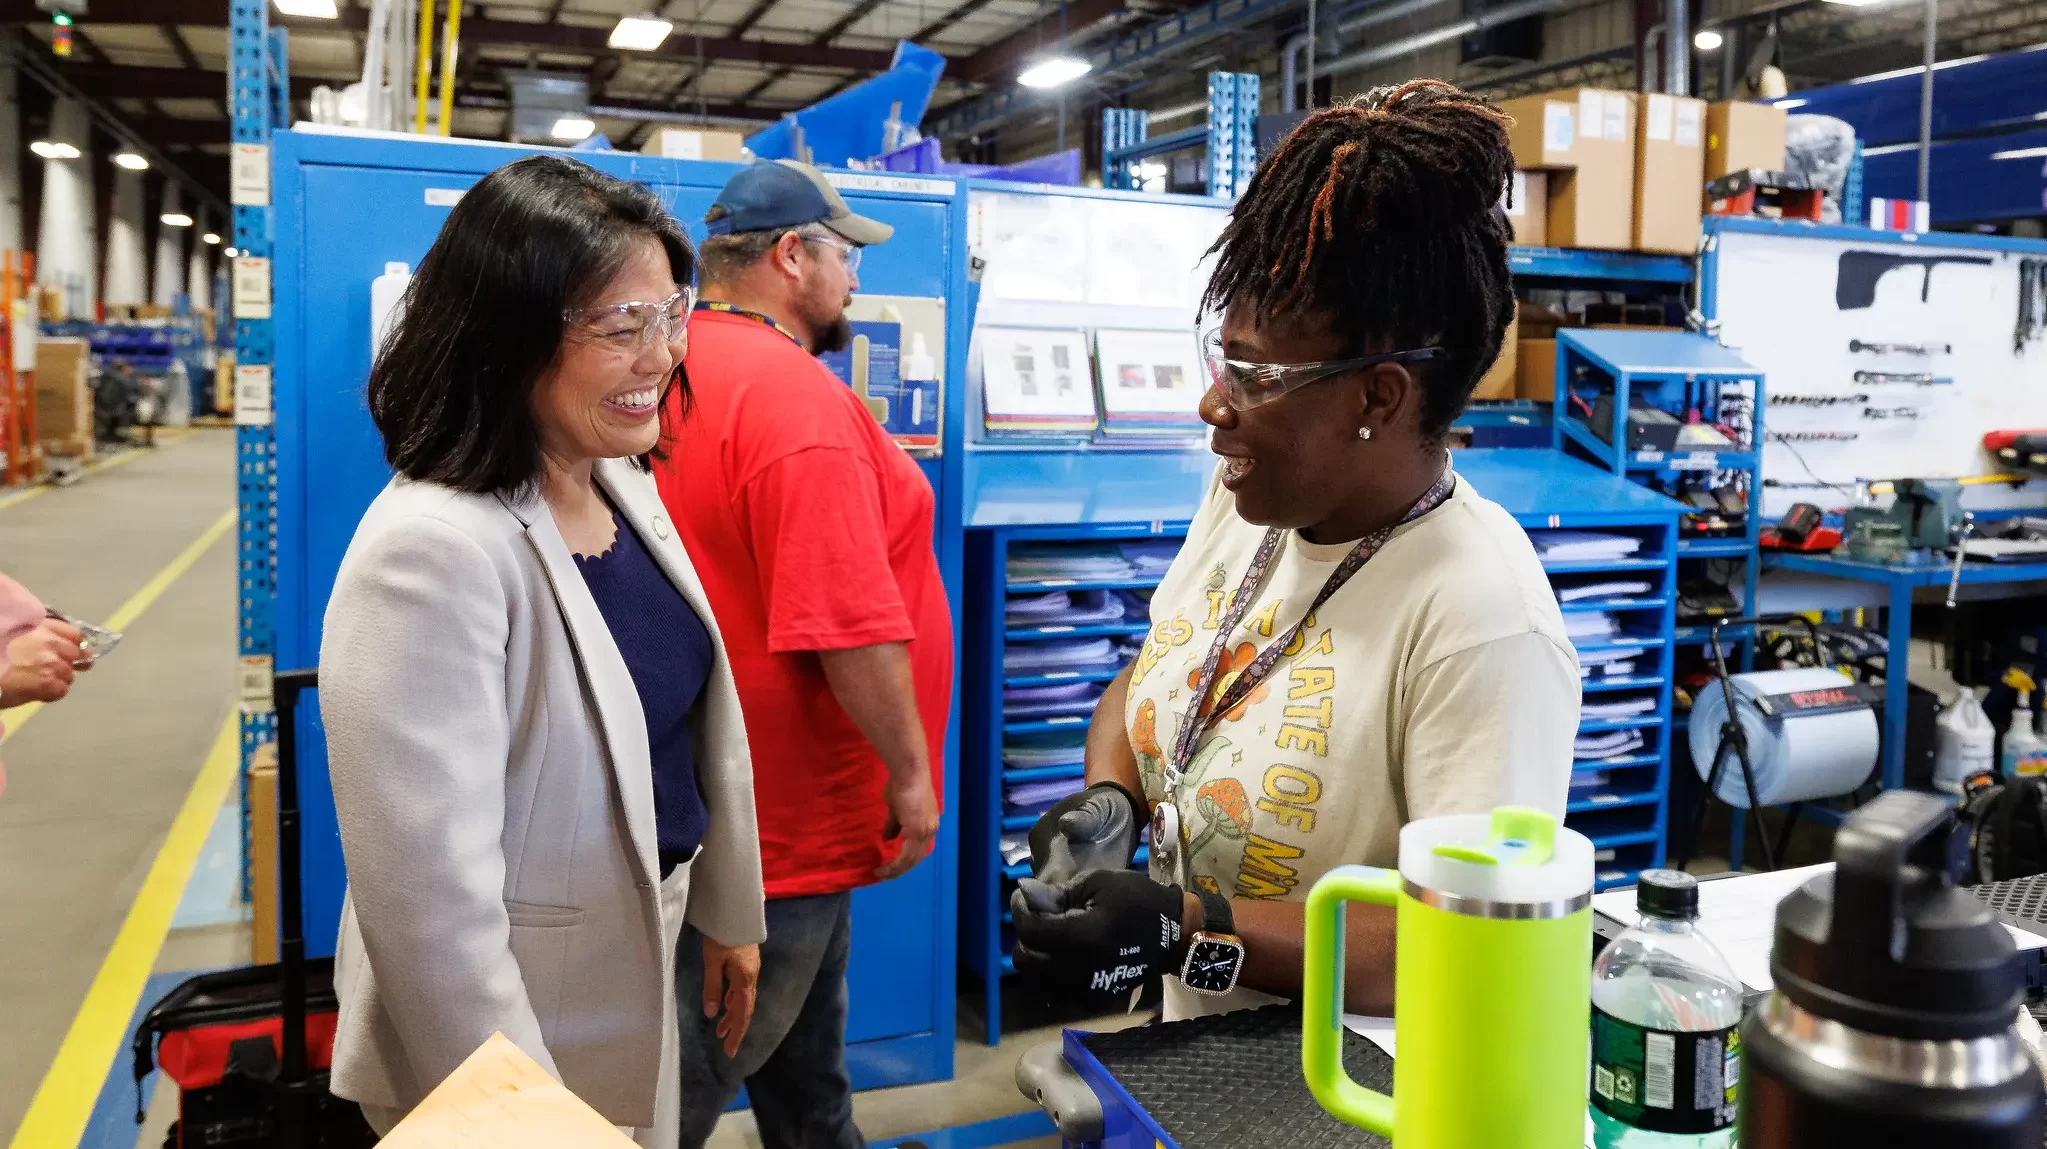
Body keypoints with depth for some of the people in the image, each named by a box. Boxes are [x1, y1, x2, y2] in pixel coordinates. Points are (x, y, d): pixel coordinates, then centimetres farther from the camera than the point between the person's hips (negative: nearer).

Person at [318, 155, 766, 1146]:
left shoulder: (625, 487, -1)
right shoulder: (434, 553, -28)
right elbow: (433, 898, -28)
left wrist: (729, 911, 15)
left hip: (639, 984, 8)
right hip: (511, 1047, -8)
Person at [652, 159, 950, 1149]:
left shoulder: (684, 371, 6)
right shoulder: (795, 393, -23)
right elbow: (854, 626, -26)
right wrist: (913, 772, -15)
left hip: (721, 797, 9)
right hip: (789, 810, -9)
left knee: (802, 1063, 25)